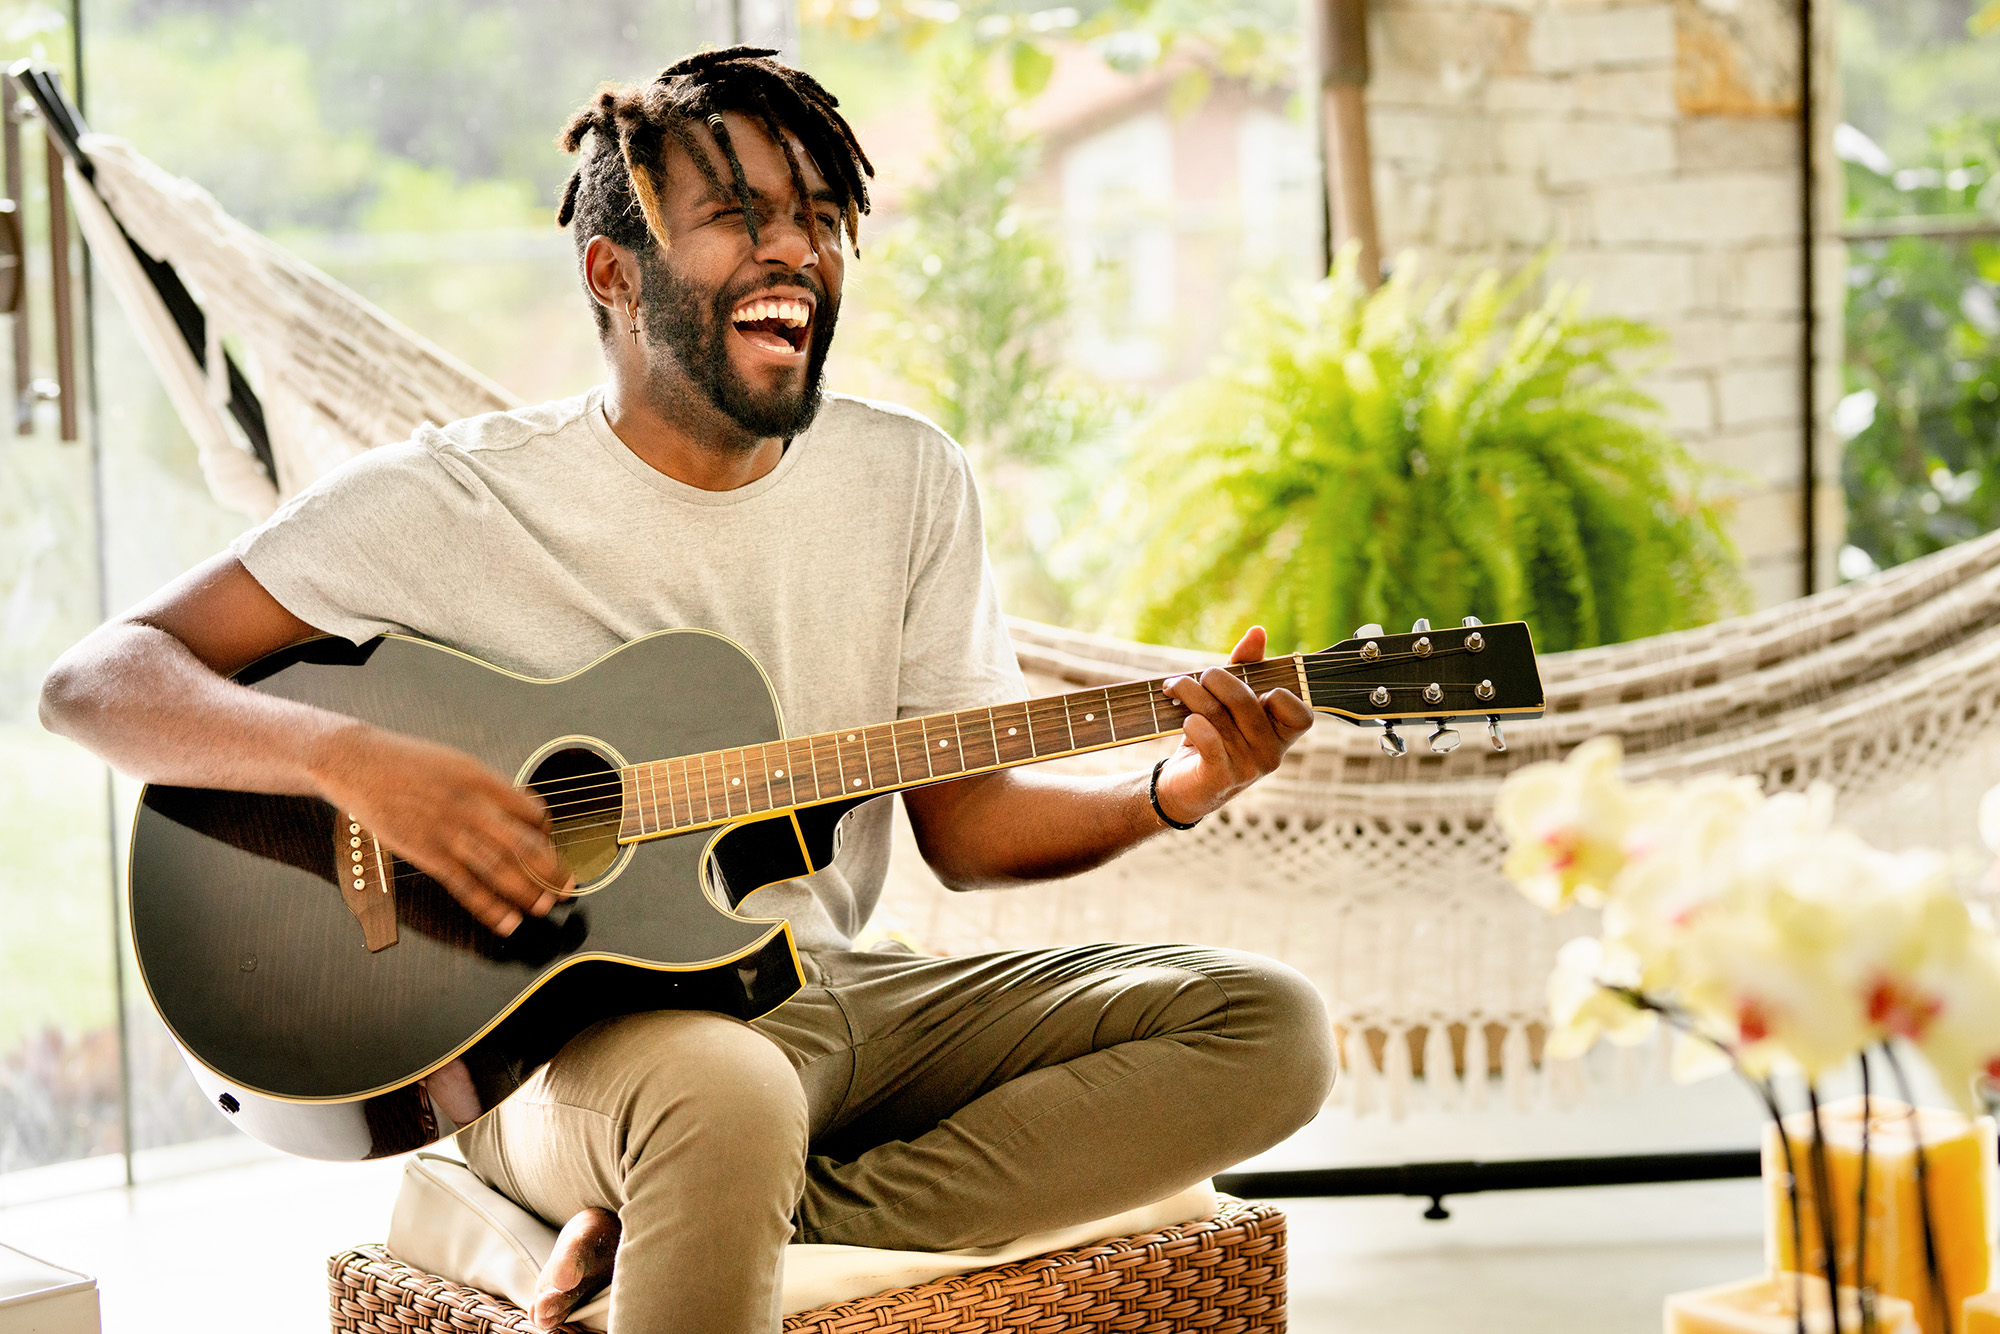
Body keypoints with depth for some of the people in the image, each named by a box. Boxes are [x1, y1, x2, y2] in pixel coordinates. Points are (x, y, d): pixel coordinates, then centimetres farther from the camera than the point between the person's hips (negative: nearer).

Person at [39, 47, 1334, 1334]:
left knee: (1271, 1026, -13)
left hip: (831, 993, 7)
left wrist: (1171, 792, -9)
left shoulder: (907, 477, 7)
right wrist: (357, 759, -27)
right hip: (557, 1030, -7)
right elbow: (95, 682, -9)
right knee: (729, 1091, -43)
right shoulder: (460, 497, -7)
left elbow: (966, 821, 10)